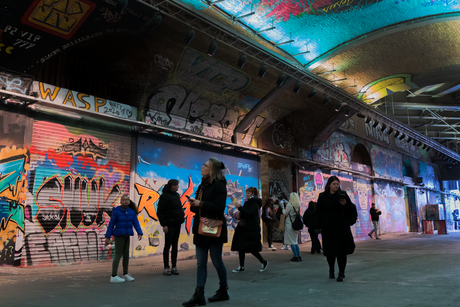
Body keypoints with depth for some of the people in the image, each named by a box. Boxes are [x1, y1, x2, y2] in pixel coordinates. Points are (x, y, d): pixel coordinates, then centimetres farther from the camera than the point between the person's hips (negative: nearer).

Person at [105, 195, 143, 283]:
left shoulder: (132, 212, 1)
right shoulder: (116, 211, -10)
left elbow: (136, 223, -3)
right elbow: (111, 224, -7)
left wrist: (140, 233, -16)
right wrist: (107, 237, -7)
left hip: (127, 236, 5)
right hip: (119, 236, -5)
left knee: (126, 255, 9)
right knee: (118, 254, -5)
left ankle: (125, 274, 20)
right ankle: (113, 276, 0)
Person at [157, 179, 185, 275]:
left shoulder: (177, 195, 14)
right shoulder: (165, 196, -10)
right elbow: (160, 211, -13)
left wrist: (182, 216, 9)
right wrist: (164, 225, -16)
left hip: (177, 224, 8)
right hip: (169, 225, -7)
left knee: (175, 246, 10)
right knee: (167, 246, 0)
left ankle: (174, 267, 16)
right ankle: (166, 268, 8)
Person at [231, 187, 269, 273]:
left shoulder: (255, 204, -9)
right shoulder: (247, 202, 18)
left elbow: (249, 213, -23)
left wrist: (240, 207, -24)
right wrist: (240, 214, 5)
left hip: (251, 229, -9)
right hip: (244, 228, 9)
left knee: (251, 248, -6)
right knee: (241, 247, 6)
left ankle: (263, 262, 12)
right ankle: (241, 267, 12)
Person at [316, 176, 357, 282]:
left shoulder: (343, 195, 5)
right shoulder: (322, 197, 4)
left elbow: (352, 208, 6)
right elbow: (318, 213, 3)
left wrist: (345, 204, -15)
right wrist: (318, 227, -3)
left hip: (342, 227, 0)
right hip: (328, 227, 1)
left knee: (341, 250, -2)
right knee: (330, 250, 7)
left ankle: (341, 273, 6)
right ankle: (331, 270, 28)